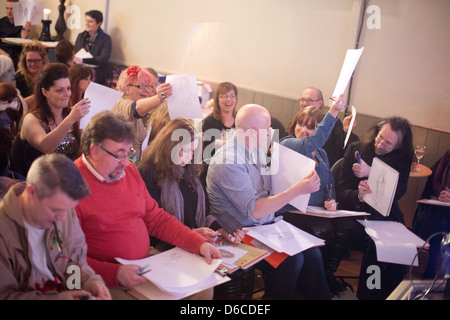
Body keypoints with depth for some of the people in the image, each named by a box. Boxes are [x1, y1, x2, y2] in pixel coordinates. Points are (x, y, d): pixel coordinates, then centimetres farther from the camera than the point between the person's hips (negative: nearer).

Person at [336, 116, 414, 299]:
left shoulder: (402, 159, 8)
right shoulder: (355, 150, 4)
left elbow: (397, 193, -9)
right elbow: (341, 191, -1)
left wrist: (370, 173, -20)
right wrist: (359, 195, -23)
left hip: (386, 216, 2)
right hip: (357, 213, -2)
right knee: (375, 242, -30)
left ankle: (389, 294, -6)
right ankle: (366, 294, -12)